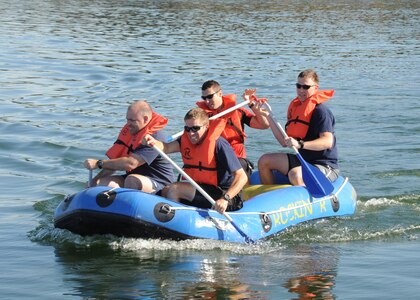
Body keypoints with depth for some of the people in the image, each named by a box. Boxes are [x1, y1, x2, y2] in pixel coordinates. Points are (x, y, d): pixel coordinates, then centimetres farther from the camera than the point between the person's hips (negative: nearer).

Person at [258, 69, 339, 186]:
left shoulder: (321, 111, -15)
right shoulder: (296, 107, 11)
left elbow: (328, 142, -28)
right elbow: (285, 142, 9)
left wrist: (299, 144, -40)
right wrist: (269, 118, 3)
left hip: (324, 166, -9)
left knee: (295, 175, -37)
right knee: (264, 161, 7)